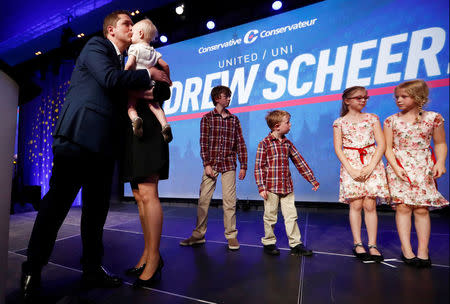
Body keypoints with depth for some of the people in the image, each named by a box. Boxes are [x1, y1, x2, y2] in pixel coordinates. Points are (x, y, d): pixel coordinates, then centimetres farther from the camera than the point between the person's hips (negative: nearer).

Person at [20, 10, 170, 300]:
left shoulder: (121, 61, 26)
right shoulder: (96, 45, 4)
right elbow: (111, 79, -14)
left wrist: (139, 93, 6)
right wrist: (148, 74, -4)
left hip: (104, 142, 8)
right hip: (80, 133, -8)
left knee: (97, 207, 9)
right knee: (59, 201, -4)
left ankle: (93, 269, 19)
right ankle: (32, 271, 11)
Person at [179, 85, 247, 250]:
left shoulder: (234, 119, 11)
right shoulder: (207, 118, 4)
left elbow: (240, 144, 9)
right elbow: (203, 143, -1)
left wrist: (243, 166, 4)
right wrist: (207, 164, -9)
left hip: (229, 165, 1)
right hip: (211, 164, -1)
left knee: (229, 201, 1)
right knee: (203, 200, 2)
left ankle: (231, 236, 13)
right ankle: (198, 235, 15)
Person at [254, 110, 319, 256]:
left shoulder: (288, 143, 9)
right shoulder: (264, 144, -8)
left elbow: (299, 162, 14)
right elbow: (258, 167, -9)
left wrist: (312, 179, 14)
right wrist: (261, 187, -14)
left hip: (287, 187, 5)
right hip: (271, 187, -5)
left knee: (291, 216, 9)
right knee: (270, 217, 7)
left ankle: (296, 244, 20)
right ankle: (269, 243, 24)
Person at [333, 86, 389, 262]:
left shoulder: (372, 118, 9)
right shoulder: (339, 122, 5)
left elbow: (381, 144, 2)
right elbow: (338, 149, 0)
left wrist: (370, 167, -10)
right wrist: (351, 170, -11)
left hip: (372, 163, 1)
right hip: (350, 164, -1)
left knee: (370, 205, -1)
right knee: (355, 205, -1)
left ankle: (372, 245, 8)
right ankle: (357, 244, 10)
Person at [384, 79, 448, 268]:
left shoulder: (433, 118, 4)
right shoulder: (391, 120, 4)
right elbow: (388, 148, 2)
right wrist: (396, 167, -10)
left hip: (424, 168, 0)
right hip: (398, 167, 0)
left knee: (422, 209, -1)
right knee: (403, 207, -5)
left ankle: (423, 252, 8)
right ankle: (407, 251, 2)